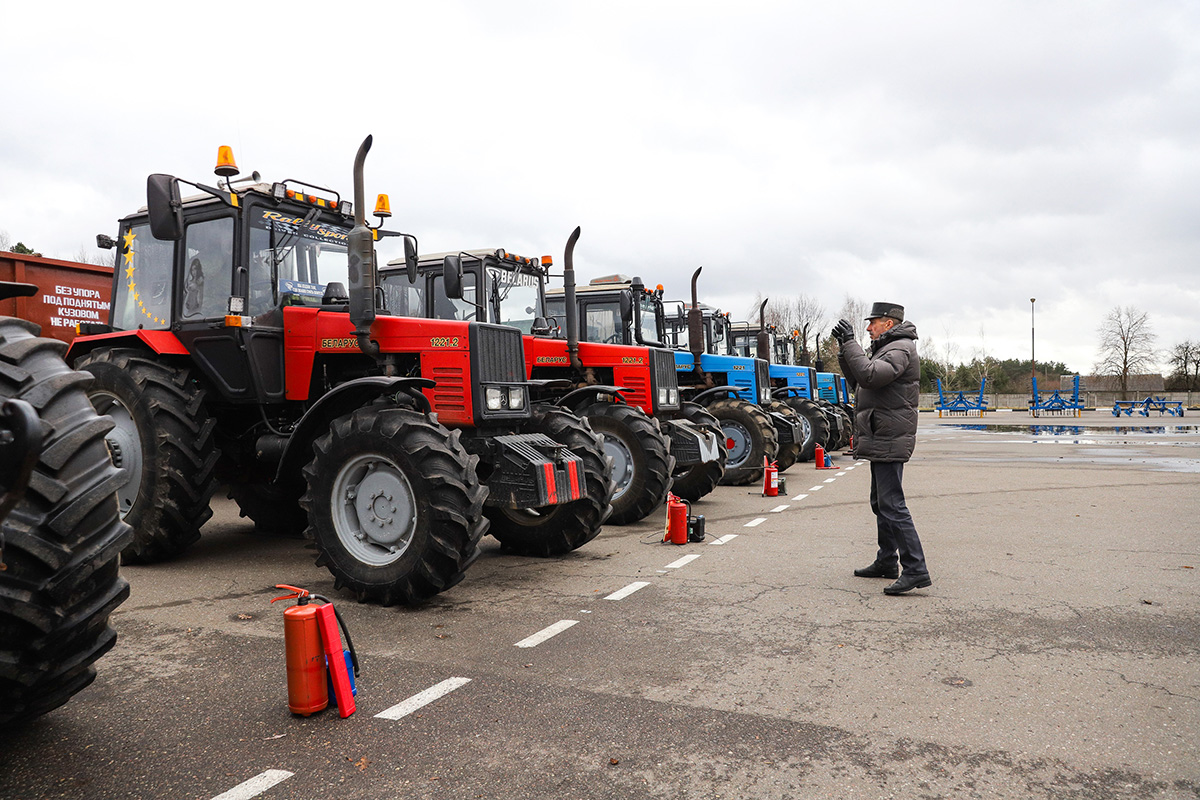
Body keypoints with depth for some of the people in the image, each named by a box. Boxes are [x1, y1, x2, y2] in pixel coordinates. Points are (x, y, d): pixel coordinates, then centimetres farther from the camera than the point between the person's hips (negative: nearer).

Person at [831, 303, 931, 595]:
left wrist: (850, 343, -20)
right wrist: (845, 352, 13)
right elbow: (859, 383, 23)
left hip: (889, 440, -11)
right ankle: (887, 562, 27)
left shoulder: (900, 350, -12)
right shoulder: (887, 349, 21)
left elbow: (870, 375, -28)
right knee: (881, 503, 17)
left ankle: (916, 570, -12)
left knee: (892, 505, -13)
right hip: (882, 440, 11)